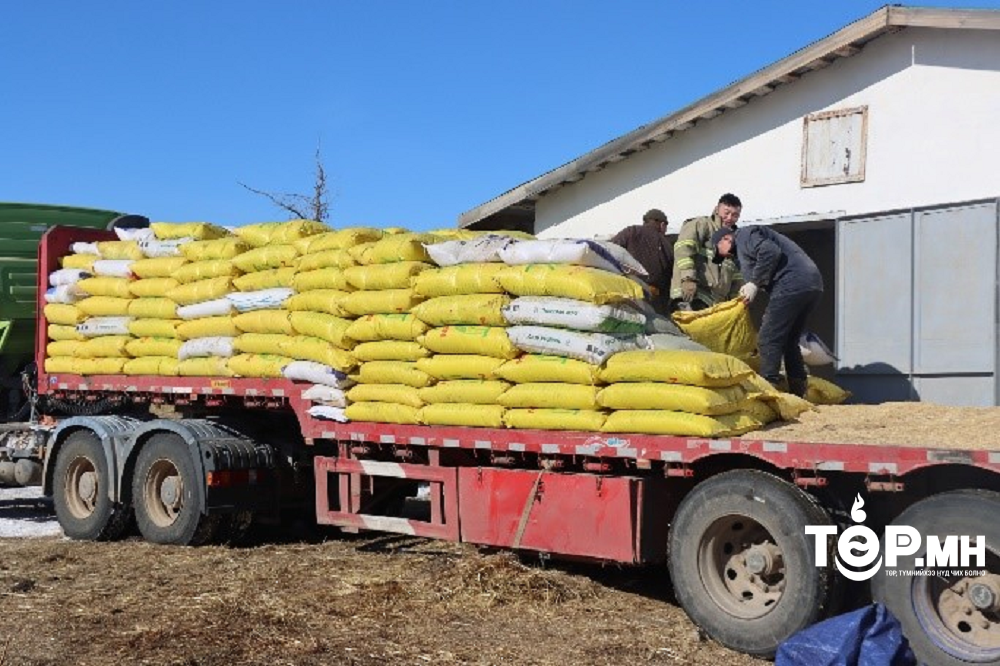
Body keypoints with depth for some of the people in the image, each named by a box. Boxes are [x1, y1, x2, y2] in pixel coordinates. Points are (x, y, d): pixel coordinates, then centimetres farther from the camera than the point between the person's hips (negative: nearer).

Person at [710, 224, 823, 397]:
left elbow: (771, 252, -14)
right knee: (789, 341, 16)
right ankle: (798, 393, 16)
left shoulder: (744, 235, 4)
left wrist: (755, 283, -8)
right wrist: (751, 286, 13)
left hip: (792, 284, -10)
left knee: (768, 340, -9)